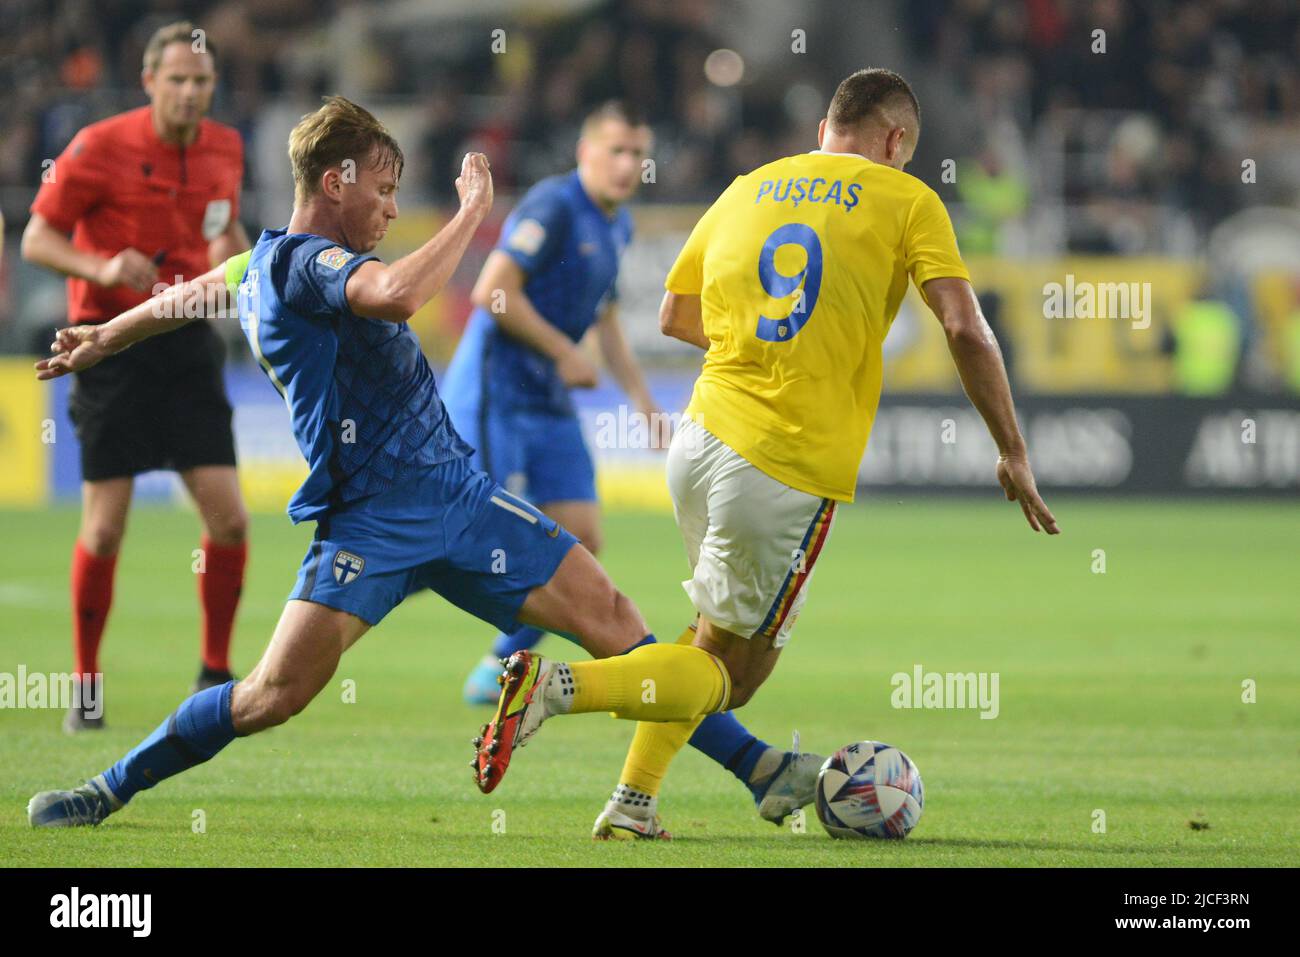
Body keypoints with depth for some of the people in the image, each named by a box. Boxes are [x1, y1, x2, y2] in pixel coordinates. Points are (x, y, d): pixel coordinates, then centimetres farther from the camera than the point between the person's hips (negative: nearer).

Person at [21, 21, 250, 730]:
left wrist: (234, 252, 1)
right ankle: (85, 687, 10)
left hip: (188, 345, 4)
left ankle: (214, 673, 11)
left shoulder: (224, 149, 6)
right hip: (113, 345, -4)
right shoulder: (100, 147, -10)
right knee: (104, 529, -4)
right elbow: (37, 239, -7)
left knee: (228, 518, -5)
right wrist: (102, 266, -24)